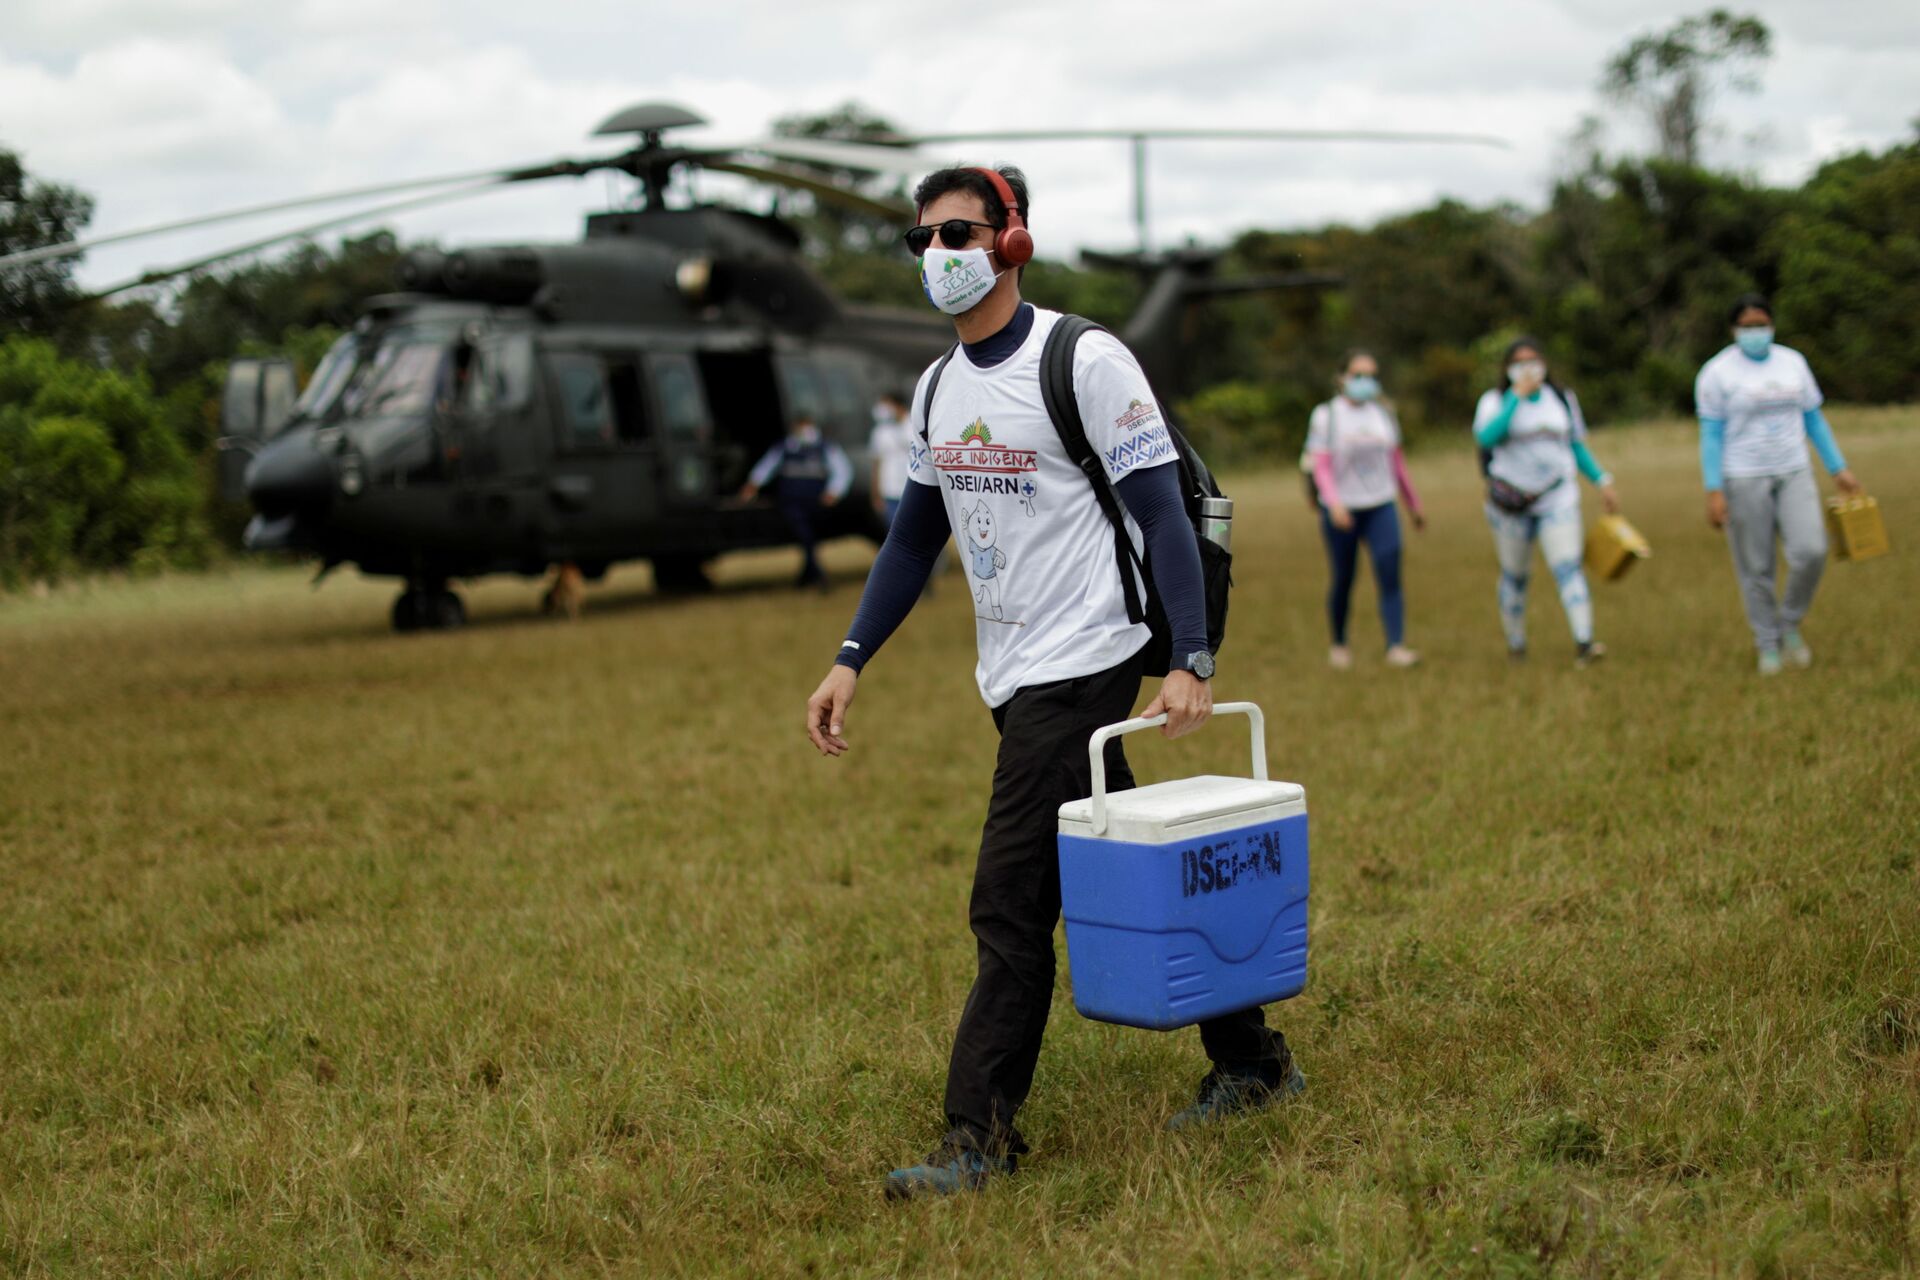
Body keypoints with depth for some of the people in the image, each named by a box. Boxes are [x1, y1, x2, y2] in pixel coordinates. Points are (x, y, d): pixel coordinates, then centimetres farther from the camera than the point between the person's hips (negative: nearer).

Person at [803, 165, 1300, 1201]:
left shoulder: (1084, 362, -10)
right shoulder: (937, 388, 13)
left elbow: (1161, 514, -12)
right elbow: (913, 539, 20)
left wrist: (1190, 659, -21)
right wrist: (850, 660, 10)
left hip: (1081, 668, -8)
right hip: (1015, 680, 8)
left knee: (1010, 907, -10)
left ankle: (979, 1136, -3)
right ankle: (1251, 1060, 26)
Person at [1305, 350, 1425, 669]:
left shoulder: (1383, 414, 10)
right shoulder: (1325, 416, -3)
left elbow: (1396, 461, 18)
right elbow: (1321, 466, -10)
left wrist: (1414, 505, 21)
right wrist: (1334, 502, -26)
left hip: (1381, 508, 3)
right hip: (1341, 511, -3)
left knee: (1390, 575, -12)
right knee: (1343, 580, 5)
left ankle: (1396, 646, -18)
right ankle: (1339, 645, 24)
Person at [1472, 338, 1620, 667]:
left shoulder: (1562, 399, 8)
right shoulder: (1495, 401, -2)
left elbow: (1577, 446, 18)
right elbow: (1486, 436, -22)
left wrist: (1603, 480, 10)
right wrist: (1518, 395, -20)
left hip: (1557, 498, 1)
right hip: (1511, 502, -1)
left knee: (1568, 568, -14)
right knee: (1514, 576, 9)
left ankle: (1584, 644, -24)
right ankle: (1515, 644, 25)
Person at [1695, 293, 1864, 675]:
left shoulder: (1793, 363, 5)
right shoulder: (1717, 373, -7)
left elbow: (1814, 419, 12)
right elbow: (1711, 435, -9)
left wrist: (1839, 469, 9)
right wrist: (1714, 492, -15)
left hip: (1793, 474, 3)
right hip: (1743, 480, -3)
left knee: (1810, 552, -13)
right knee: (1755, 568, 1)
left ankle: (1789, 624, 11)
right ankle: (1768, 645, 17)